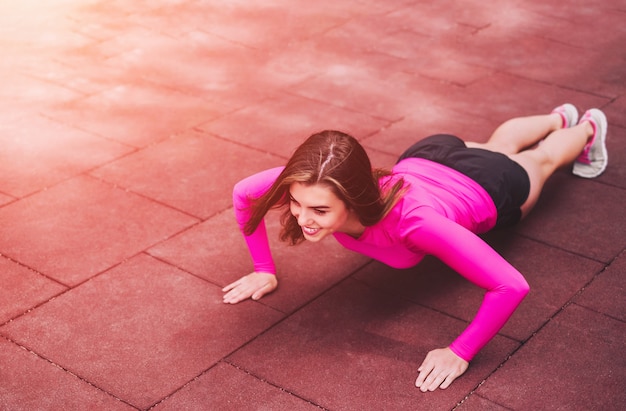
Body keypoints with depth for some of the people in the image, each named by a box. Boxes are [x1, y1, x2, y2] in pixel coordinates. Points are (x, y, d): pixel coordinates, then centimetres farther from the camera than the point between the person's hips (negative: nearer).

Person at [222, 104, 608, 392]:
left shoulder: (411, 220, -53)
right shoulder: (312, 186, -40)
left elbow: (512, 286, -52)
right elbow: (243, 194, -20)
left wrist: (460, 354, -47)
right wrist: (265, 269, -21)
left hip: (493, 188, -5)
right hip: (426, 160, 5)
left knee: (541, 159, 33)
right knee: (499, 145, 40)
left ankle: (587, 128, 68)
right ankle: (559, 118, 73)